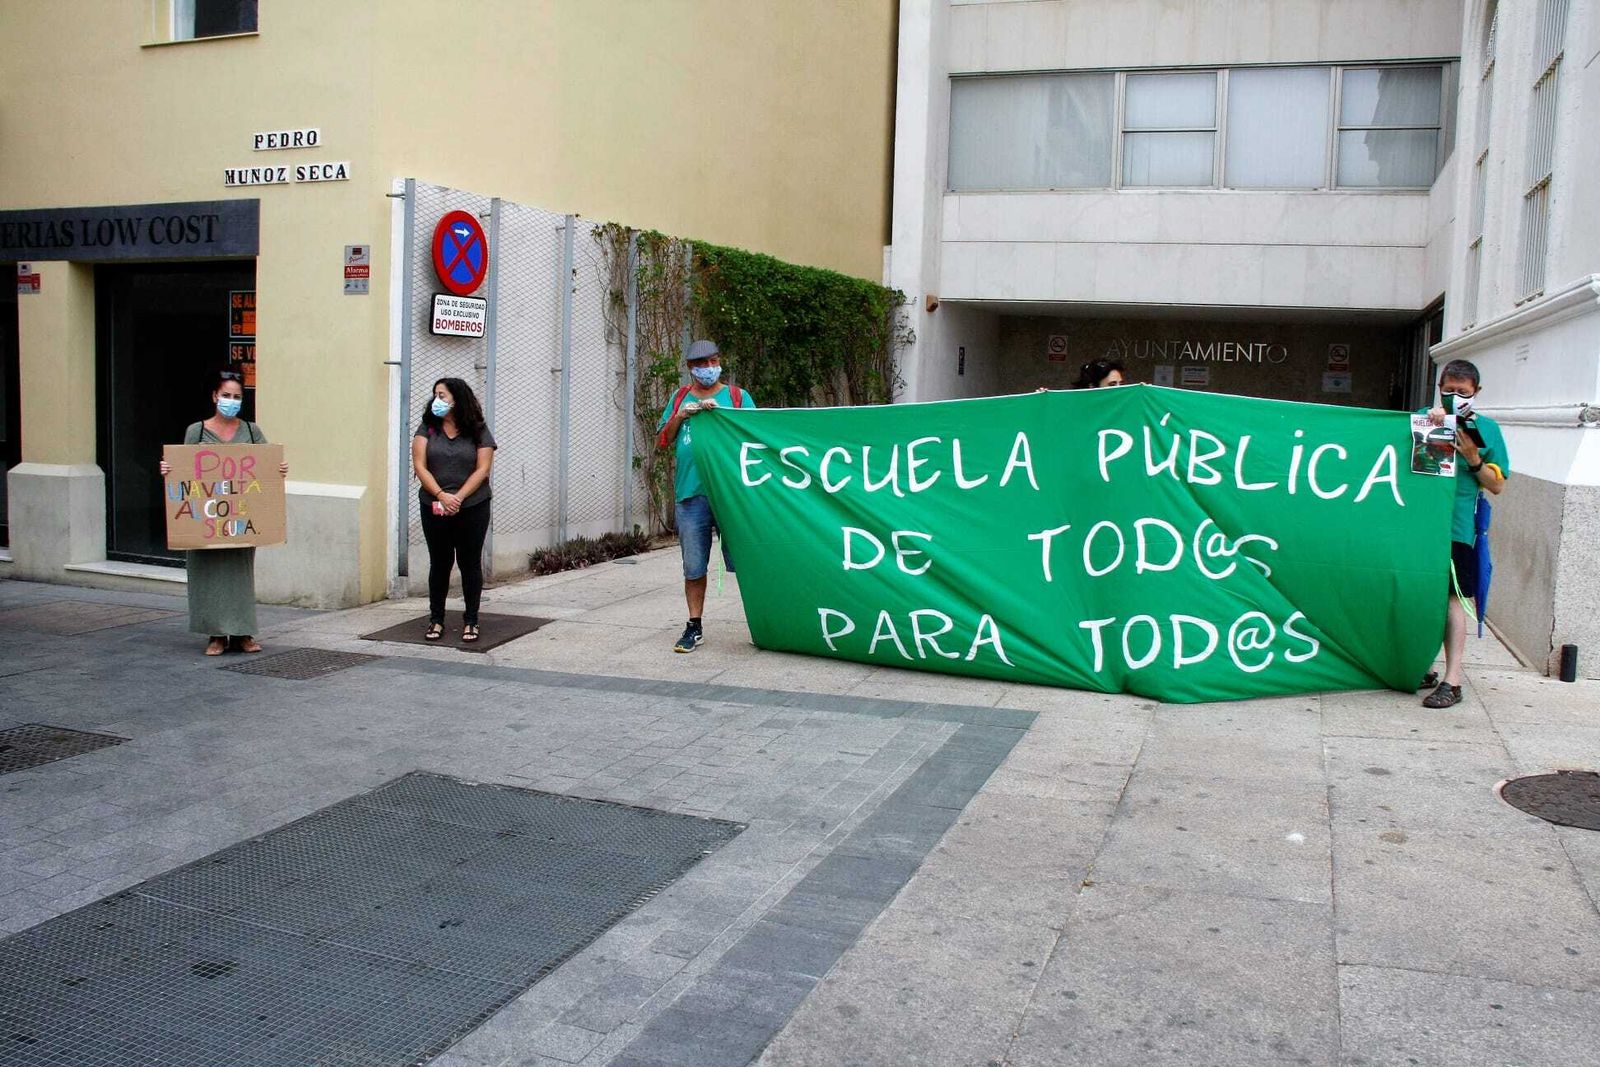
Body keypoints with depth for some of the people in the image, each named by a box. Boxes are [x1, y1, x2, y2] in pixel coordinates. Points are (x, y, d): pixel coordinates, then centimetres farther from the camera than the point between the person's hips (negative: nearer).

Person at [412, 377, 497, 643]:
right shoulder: (427, 428, 4)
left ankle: (470, 621, 13)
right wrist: (441, 496, -17)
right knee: (439, 562, 9)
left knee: (470, 563, 4)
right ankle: (436, 619, 18)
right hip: (434, 508, 2)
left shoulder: (478, 431, 0)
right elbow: (420, 466, -4)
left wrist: (458, 498, -15)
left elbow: (482, 469, -5)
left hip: (472, 508, -1)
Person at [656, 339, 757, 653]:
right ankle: (694, 627, 16)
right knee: (693, 567, 6)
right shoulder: (680, 399, 16)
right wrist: (679, 416, -2)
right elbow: (661, 442, 15)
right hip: (691, 495, 2)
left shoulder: (738, 396, 9)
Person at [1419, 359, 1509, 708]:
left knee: (1452, 599, -5)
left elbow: (1497, 485, 8)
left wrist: (1474, 459, -8)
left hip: (1457, 527, -2)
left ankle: (1452, 681, -4)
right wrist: (1431, 419, -17)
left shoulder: (1486, 428, 8)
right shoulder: (1424, 418, 10)